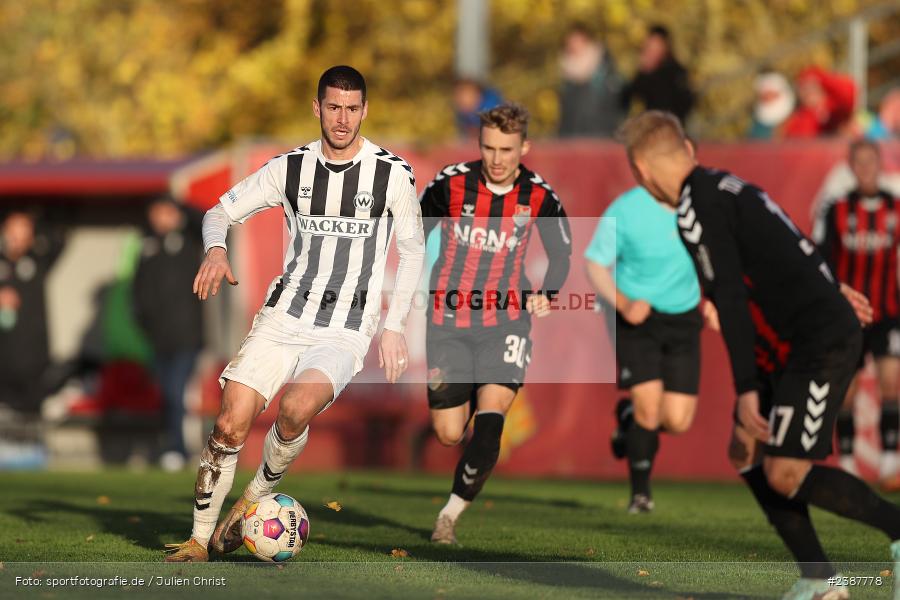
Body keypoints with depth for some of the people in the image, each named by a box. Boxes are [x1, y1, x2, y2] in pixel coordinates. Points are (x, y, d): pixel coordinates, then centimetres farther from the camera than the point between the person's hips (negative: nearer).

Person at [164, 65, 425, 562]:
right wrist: (215, 251, -11)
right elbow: (221, 212, 12)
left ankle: (258, 495, -3)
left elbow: (412, 250, 9)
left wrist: (394, 325, 3)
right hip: (283, 316, 3)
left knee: (296, 409, -30)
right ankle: (199, 539, 5)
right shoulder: (290, 168, 3)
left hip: (346, 331, -3)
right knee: (230, 425, -10)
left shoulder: (393, 174, -2)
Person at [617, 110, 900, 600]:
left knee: (784, 475, -12)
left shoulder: (696, 206, -16)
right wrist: (829, 288, 40)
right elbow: (787, 241, 27)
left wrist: (747, 389, -24)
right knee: (747, 454, 8)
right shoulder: (722, 186, 13)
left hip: (821, 343, -10)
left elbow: (731, 299, -22)